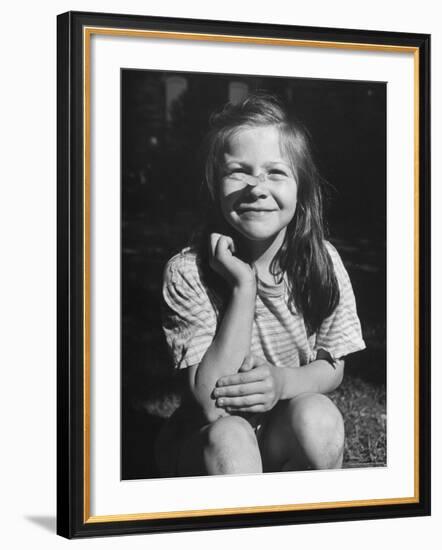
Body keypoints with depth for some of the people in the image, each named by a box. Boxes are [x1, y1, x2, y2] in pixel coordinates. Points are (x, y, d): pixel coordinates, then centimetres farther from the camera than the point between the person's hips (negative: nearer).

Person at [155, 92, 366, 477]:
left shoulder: (321, 262, -9)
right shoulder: (188, 272, -17)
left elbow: (332, 368, 0)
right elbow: (212, 402, -24)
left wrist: (284, 381, -24)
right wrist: (244, 286, -29)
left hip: (291, 434, 3)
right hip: (205, 445, -2)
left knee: (317, 415, -31)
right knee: (229, 437, -36)